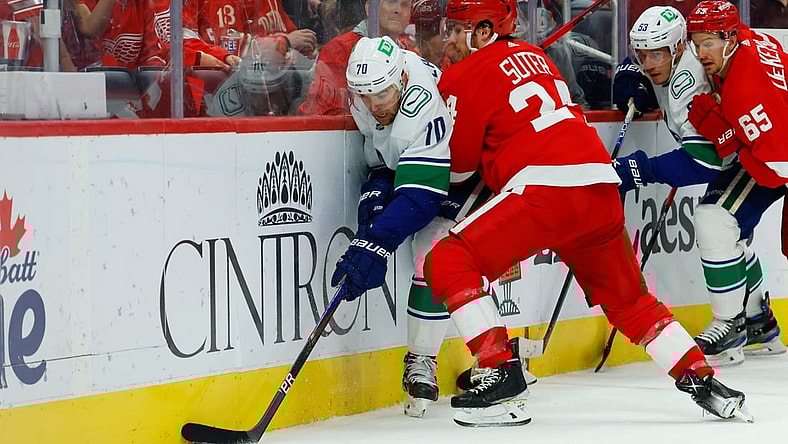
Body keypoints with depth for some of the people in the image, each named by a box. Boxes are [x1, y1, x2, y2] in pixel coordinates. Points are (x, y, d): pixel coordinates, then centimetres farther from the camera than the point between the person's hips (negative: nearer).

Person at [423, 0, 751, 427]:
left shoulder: (465, 76, 1)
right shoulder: (533, 56, 25)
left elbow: (458, 161, 5)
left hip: (545, 190, -8)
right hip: (602, 188, 8)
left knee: (448, 263, -3)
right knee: (628, 299, 23)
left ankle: (502, 379, -11)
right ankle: (704, 382, 19)